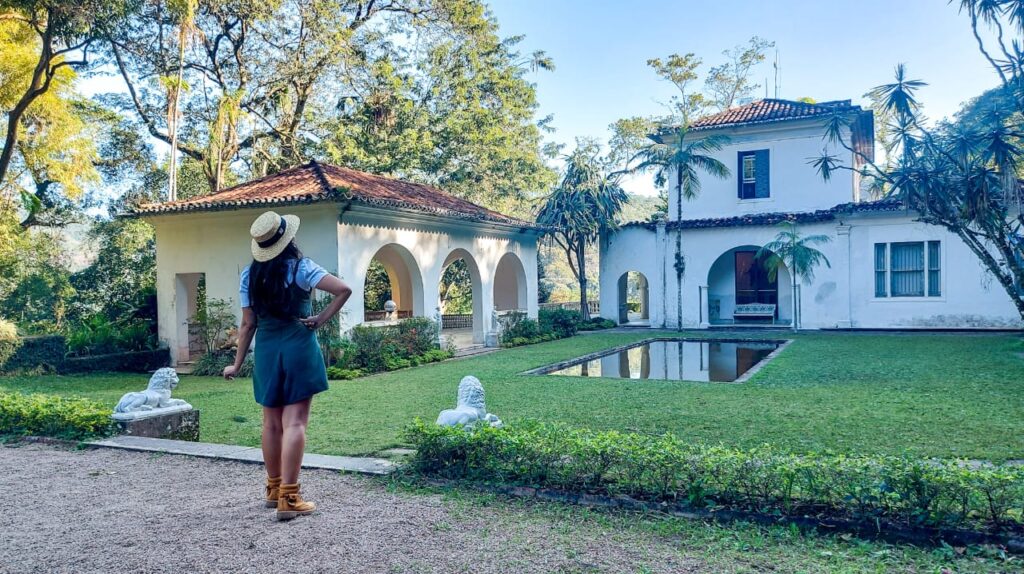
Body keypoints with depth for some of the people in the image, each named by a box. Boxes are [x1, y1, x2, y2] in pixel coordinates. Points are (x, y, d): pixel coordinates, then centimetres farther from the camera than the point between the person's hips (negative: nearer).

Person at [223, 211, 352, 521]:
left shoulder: (249, 275, 2)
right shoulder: (301, 268, -7)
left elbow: (248, 324, 4)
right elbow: (344, 290, -16)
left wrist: (237, 364, 13)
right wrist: (321, 319, -5)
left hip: (266, 350, 4)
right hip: (299, 348, -4)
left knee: (272, 423, 15)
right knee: (294, 423, -4)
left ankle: (274, 489, 28)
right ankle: (288, 498, -5)